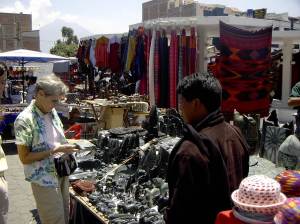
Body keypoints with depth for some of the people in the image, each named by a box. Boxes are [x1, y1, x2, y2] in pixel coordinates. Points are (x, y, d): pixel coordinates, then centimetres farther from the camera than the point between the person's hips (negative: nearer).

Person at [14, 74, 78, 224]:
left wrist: (66, 146, -4)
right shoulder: (25, 120, -21)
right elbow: (24, 158, -18)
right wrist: (54, 150, -24)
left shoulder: (52, 112, 2)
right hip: (44, 179, -7)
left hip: (62, 174, 7)